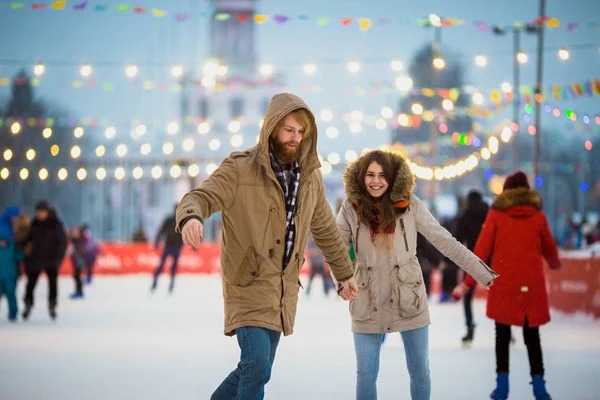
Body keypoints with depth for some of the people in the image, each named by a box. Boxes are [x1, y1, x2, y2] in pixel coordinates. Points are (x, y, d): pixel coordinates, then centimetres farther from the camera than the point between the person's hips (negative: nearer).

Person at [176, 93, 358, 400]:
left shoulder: (310, 177, 6)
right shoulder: (240, 168, -11)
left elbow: (325, 229, 20)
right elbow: (199, 197, -23)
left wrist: (344, 274, 27)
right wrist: (191, 218, -47)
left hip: (284, 290, 6)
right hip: (248, 285, -6)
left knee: (255, 370, 12)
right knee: (257, 367, -18)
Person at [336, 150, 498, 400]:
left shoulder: (409, 205, -8)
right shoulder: (352, 207, -7)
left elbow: (444, 242, -6)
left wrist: (481, 272, -7)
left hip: (408, 299, 0)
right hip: (368, 303, 0)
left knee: (420, 372, 9)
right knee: (366, 376, 2)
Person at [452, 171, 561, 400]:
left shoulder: (496, 215, 1)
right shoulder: (538, 216, 5)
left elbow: (482, 250, -3)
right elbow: (549, 249, 17)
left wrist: (469, 283, 1)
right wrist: (555, 263, 41)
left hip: (503, 284, -1)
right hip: (532, 284, 1)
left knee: (502, 334, 10)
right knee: (532, 335, 9)